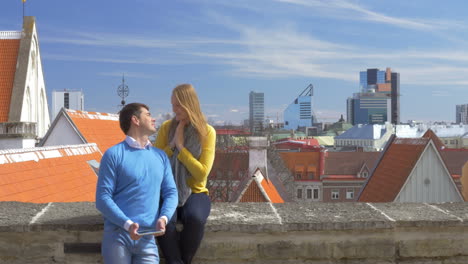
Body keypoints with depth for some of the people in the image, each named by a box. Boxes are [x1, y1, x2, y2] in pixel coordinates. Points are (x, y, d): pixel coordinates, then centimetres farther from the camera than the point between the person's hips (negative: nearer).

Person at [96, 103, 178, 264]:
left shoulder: (161, 156, 15)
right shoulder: (114, 154, -1)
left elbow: (171, 192, 11)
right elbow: (102, 198, -6)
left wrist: (164, 217, -8)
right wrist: (127, 224, -17)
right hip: (117, 235, -3)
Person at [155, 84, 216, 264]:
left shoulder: (207, 132, -6)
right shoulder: (166, 127, 1)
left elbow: (202, 173, -12)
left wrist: (180, 147, -14)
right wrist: (172, 144, -11)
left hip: (195, 192, -1)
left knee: (195, 218, -34)